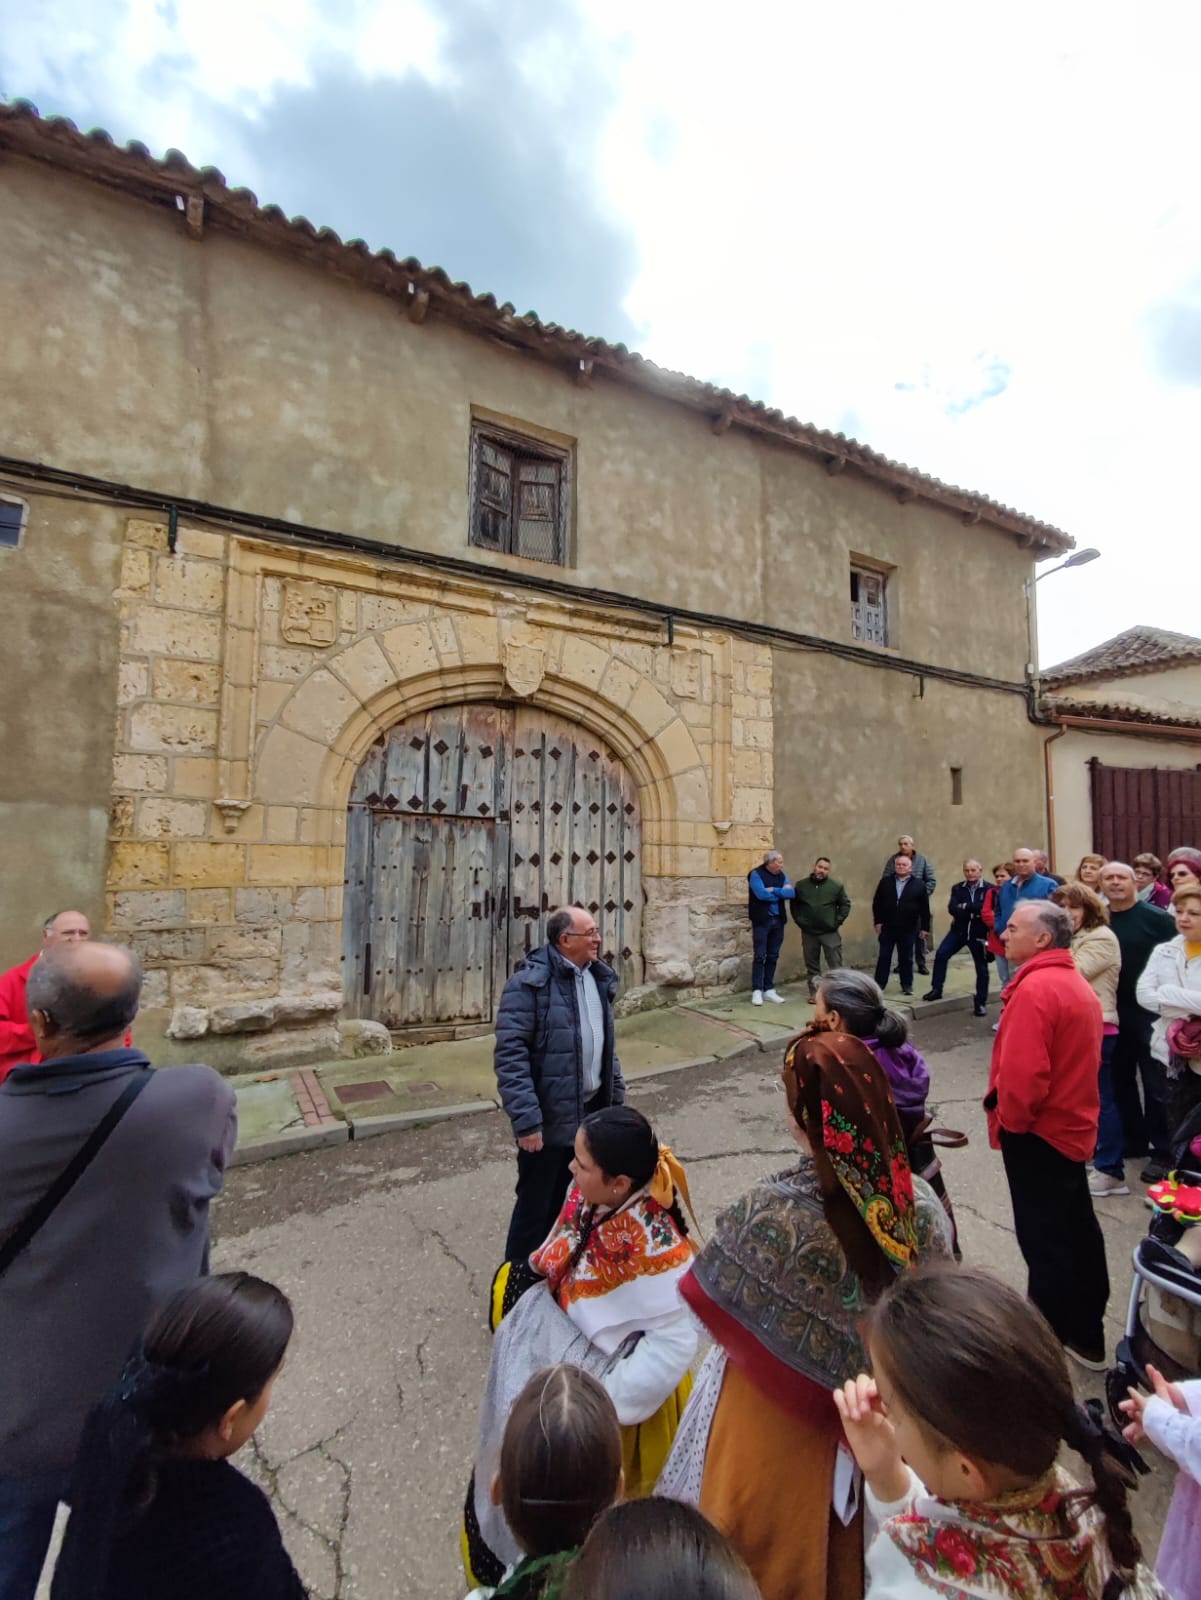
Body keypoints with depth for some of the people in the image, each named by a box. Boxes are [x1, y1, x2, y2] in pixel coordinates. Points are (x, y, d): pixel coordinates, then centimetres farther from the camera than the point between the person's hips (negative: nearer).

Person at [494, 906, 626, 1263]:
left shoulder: (598, 977, 6)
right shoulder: (530, 982, -19)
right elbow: (510, 1054, -22)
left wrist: (616, 1094, 15)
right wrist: (525, 1119, -24)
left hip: (591, 1109, 7)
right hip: (549, 1117, -7)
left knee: (564, 1199, 23)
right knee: (536, 1204, 10)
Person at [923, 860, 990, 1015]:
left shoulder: (989, 889, -6)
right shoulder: (958, 888, 4)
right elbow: (952, 908, -10)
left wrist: (965, 906, -17)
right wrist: (974, 912, -21)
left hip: (979, 933, -2)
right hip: (959, 930, 2)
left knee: (981, 968, 8)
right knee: (941, 954, -14)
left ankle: (981, 1003, 22)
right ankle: (936, 989, -1)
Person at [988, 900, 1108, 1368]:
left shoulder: (1036, 987, -25)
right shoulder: (1076, 983, 6)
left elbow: (1022, 1073, -30)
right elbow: (1078, 1060, 14)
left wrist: (1010, 1121, -13)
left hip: (1038, 1134, -9)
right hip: (1072, 1127, 9)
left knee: (1043, 1238, 7)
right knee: (1076, 1229, 21)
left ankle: (1055, 1338, 23)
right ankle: (1085, 1332, 36)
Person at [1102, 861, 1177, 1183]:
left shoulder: (1157, 918, -10)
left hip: (1149, 1014, -4)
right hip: (1112, 1014, 4)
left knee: (1155, 1084, 6)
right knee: (1120, 1080, 15)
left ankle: (1162, 1151, 19)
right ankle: (1134, 1139, 32)